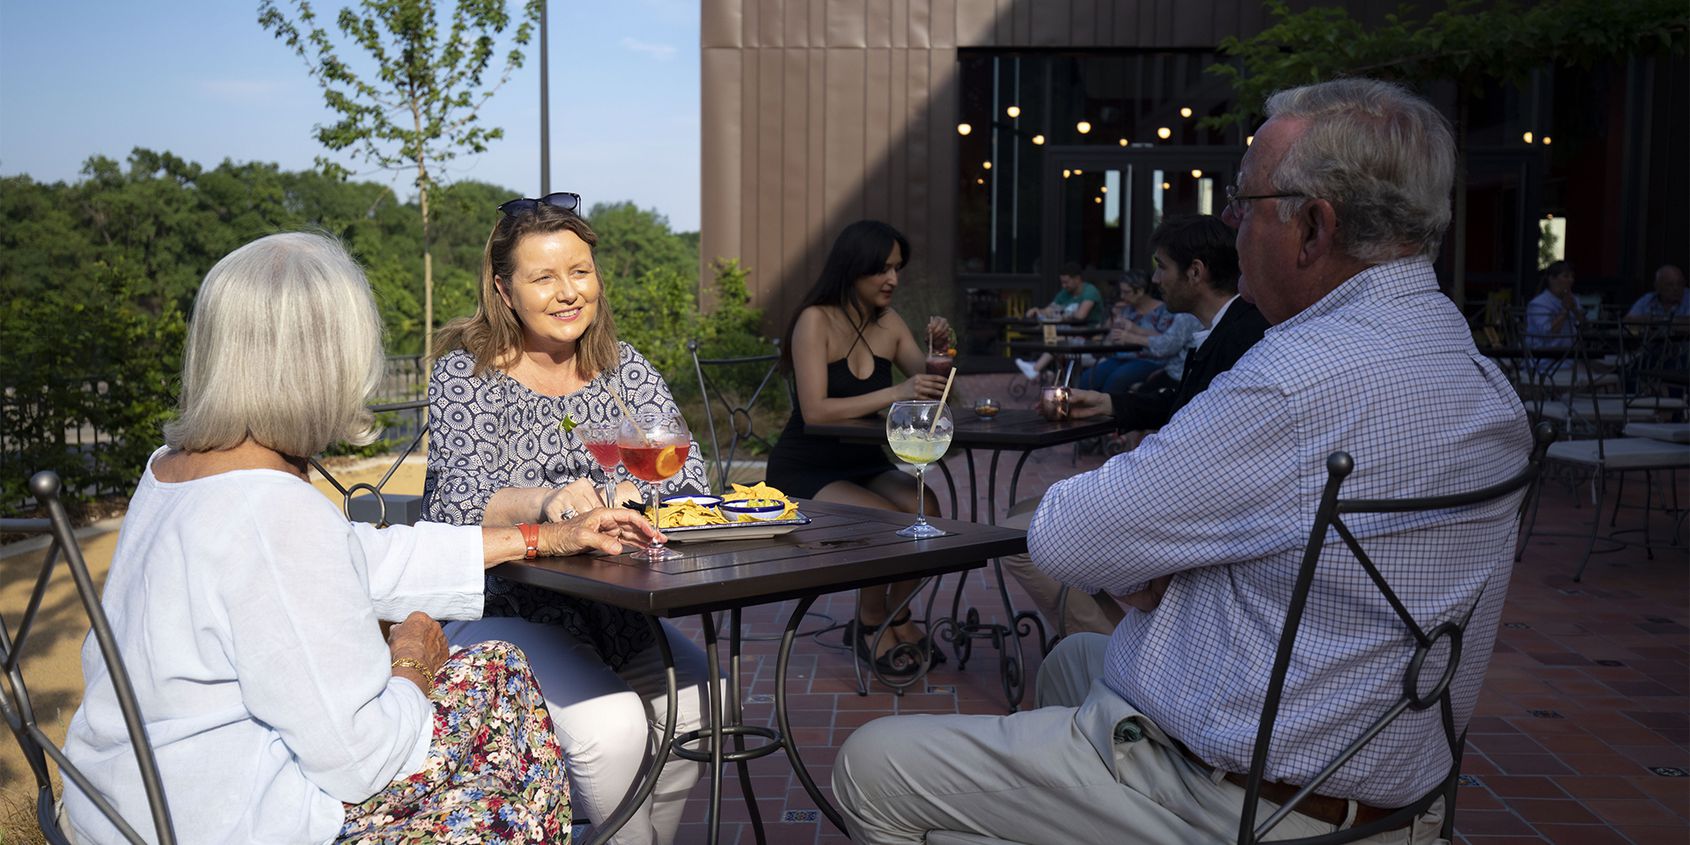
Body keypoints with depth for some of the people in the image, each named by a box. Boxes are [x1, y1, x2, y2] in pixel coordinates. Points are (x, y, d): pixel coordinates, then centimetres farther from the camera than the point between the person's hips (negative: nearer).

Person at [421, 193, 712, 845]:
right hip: (500, 612, -4)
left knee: (703, 700, -17)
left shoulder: (623, 368, 8)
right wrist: (548, 501, -39)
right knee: (610, 728, -27)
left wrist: (631, 491, -24)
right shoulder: (465, 374, -5)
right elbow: (459, 504, -19)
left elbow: (688, 472, -3)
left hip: (609, 610, 5)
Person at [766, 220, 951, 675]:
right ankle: (869, 625, -5)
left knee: (925, 505, -24)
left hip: (863, 466, 6)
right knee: (885, 518, -30)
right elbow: (815, 410, -24)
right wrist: (895, 393, -33)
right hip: (804, 472, -6)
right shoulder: (816, 320, -14)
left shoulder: (888, 323, 6)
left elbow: (931, 393, 6)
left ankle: (897, 618, -3)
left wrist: (935, 349, -15)